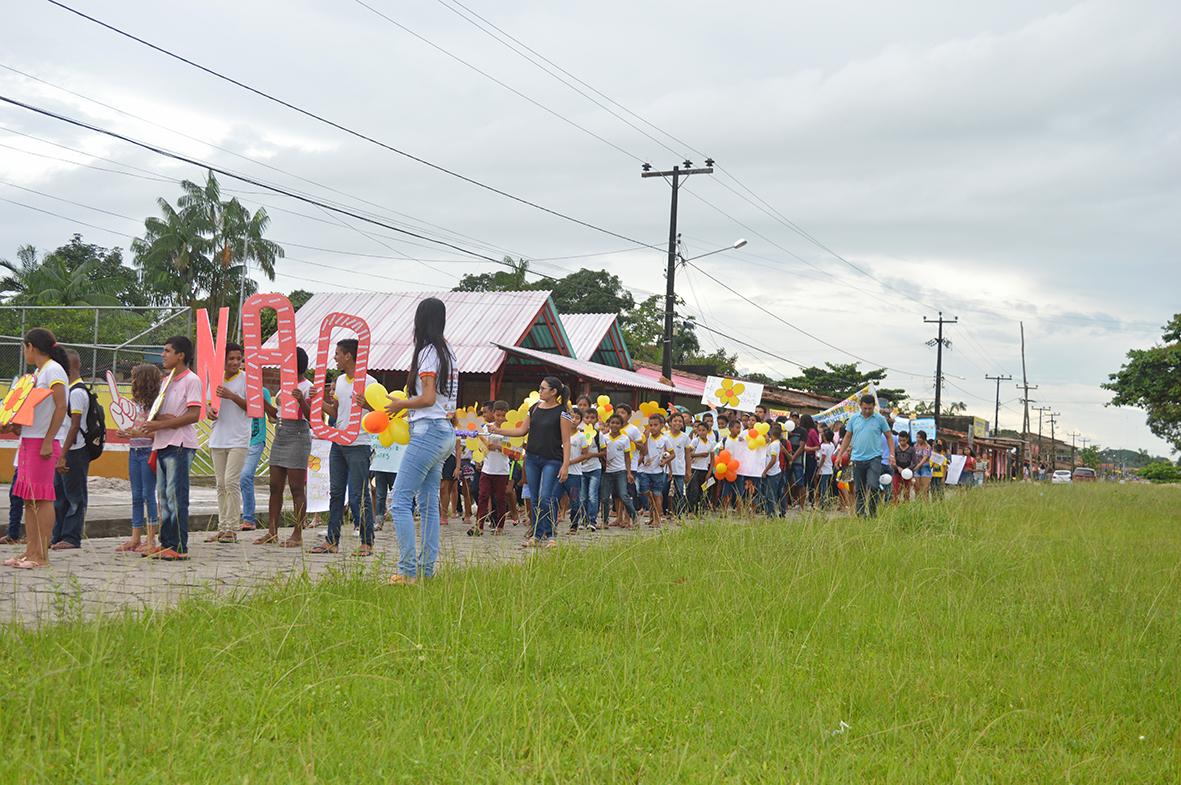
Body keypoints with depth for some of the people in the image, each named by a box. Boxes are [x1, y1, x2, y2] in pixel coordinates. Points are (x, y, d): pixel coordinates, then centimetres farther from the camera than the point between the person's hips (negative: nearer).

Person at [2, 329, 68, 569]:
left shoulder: (53, 369, -9)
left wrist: (48, 441, -20)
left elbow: (61, 407, -16)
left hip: (44, 441, -9)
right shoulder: (37, 373, 19)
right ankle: (31, 552, 12)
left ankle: (42, 556, -6)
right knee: (28, 497, 9)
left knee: (42, 497, -8)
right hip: (28, 440, 9)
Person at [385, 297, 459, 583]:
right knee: (429, 503, 11)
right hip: (445, 433, 10)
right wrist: (405, 405, 18)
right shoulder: (447, 352, 16)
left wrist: (401, 404, -2)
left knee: (401, 500, -8)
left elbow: (428, 398, -16)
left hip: (428, 431, -9)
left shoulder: (428, 352, -11)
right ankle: (427, 568, 11)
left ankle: (408, 570, -12)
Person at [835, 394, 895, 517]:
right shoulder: (854, 419, 8)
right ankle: (860, 515, 15)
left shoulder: (880, 419, 1)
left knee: (872, 487, -16)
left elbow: (889, 437, 6)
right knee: (859, 490, 7)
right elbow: (847, 437, 13)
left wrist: (892, 454, -5)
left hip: (874, 458, -3)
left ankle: (872, 513, -6)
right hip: (857, 459, 3)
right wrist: (839, 455, 8)